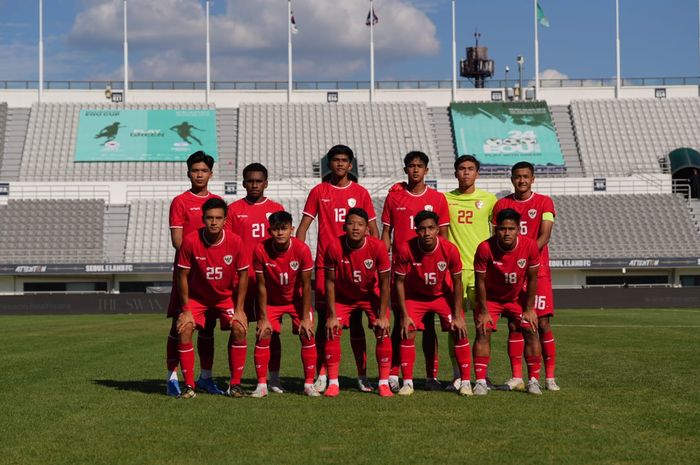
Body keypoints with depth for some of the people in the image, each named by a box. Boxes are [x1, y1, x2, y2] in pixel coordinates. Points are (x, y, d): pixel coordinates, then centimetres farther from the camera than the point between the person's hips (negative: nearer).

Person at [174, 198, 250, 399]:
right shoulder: (190, 241, -23)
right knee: (184, 330, -19)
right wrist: (186, 310, -13)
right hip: (197, 296, 0)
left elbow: (243, 275, -8)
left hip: (226, 296, 1)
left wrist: (239, 309, -11)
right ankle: (189, 386, -8)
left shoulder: (235, 241, -20)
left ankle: (235, 384, -6)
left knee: (239, 329, -19)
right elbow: (182, 275, -13)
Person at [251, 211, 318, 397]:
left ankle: (309, 384, -2)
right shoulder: (261, 250, -24)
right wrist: (263, 318, -15)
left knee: (307, 335, -12)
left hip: (297, 299, 0)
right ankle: (261, 385, -2)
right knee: (263, 336, -12)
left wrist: (305, 317, -17)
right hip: (271, 300, 1)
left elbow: (306, 286, -17)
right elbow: (261, 286, -15)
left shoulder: (302, 249, -25)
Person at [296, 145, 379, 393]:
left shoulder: (360, 193, 7)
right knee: (323, 318, 1)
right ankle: (321, 375, 5)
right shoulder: (318, 192, 6)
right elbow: (303, 226, 6)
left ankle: (362, 375, 6)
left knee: (355, 319, 2)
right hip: (325, 264, 0)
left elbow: (373, 229, 9)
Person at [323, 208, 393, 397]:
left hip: (371, 295, 0)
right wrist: (332, 315, -16)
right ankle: (333, 383, -3)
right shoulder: (334, 247, -27)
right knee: (332, 331, -14)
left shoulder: (378, 247, -27)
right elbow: (330, 282, -15)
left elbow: (385, 283, -16)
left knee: (383, 332, -13)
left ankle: (384, 383, -2)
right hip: (343, 296, 0)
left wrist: (382, 316, -17)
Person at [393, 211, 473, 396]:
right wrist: (404, 315, -15)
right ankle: (407, 382, -1)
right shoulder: (406, 250, -27)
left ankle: (465, 382, 2)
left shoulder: (450, 249, -26)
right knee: (407, 333, -14)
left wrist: (457, 316, -12)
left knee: (460, 333, -10)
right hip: (415, 296, 0)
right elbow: (399, 282, -13)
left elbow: (457, 282, -12)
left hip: (443, 295, 0)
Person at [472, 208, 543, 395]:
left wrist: (529, 309, -8)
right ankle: (480, 381, -10)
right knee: (483, 332, -14)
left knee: (531, 331, -9)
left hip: (518, 297, 1)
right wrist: (484, 312, -15)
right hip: (491, 297, -1)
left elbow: (532, 279, -11)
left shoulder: (530, 246, -24)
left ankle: (533, 381, 0)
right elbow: (481, 281, -18)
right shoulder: (485, 248, -29)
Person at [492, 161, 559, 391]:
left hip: (538, 271, -2)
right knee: (514, 325, 0)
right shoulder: (501, 205, 9)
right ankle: (516, 377, 4)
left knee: (543, 324, -4)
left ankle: (550, 377, 2)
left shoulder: (544, 203, 2)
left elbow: (544, 236, -7)